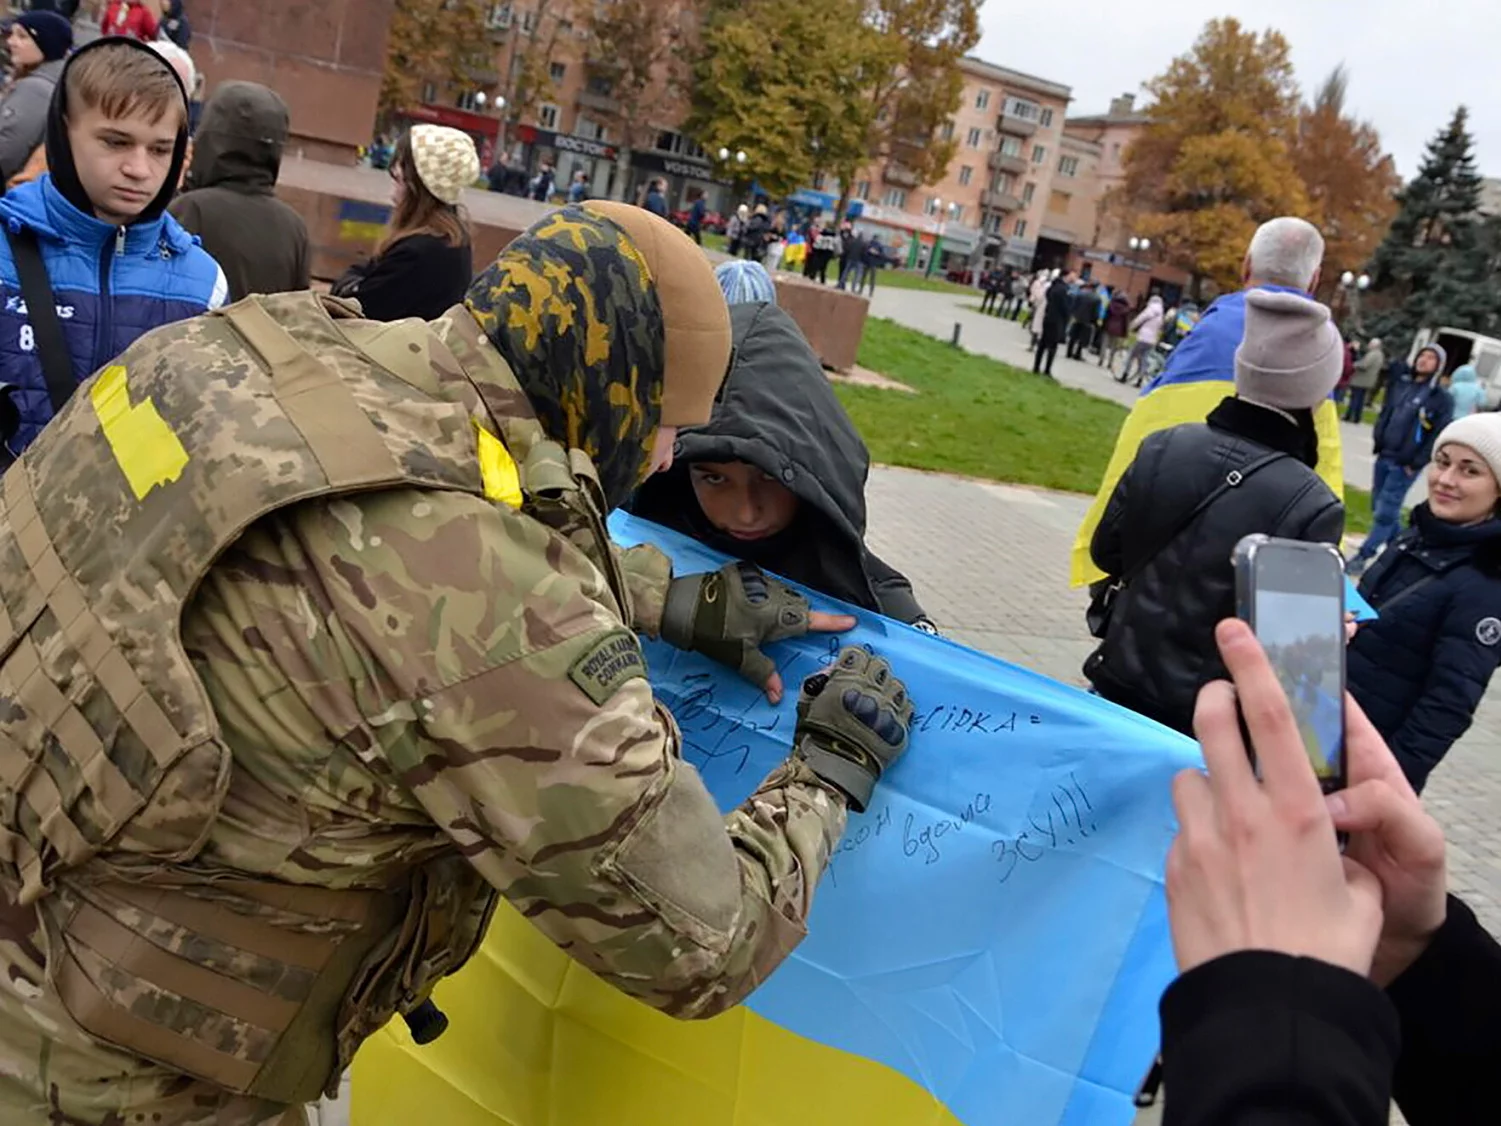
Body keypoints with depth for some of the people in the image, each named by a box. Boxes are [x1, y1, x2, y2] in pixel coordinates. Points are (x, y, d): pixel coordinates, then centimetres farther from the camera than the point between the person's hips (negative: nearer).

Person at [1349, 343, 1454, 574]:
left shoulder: (1442, 399, -5)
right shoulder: (1400, 387, 13)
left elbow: (1440, 436, -9)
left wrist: (1416, 463, -13)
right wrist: (1378, 441, 2)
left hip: (1405, 465, -6)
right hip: (1384, 457, 6)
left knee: (1385, 512, -6)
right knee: (1379, 507, 12)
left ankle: (1364, 556, -1)